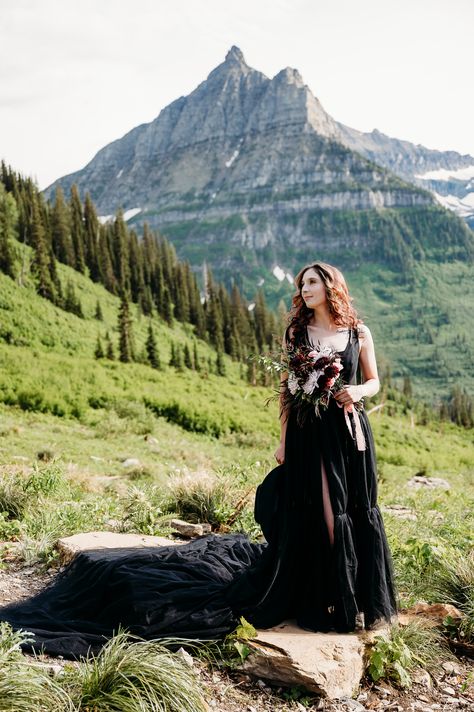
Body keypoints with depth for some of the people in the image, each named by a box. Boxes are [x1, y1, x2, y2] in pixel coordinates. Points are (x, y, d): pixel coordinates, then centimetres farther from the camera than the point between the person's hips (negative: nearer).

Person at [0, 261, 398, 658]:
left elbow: (374, 381, 12)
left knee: (355, 513, 5)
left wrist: (358, 391, -11)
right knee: (310, 514, -1)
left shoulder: (359, 332, 6)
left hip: (349, 430, 2)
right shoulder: (296, 332, 5)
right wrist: (284, 441, 1)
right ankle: (313, 597, 14)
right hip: (307, 433, -1)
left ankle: (356, 599, 21)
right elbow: (288, 390, 5)